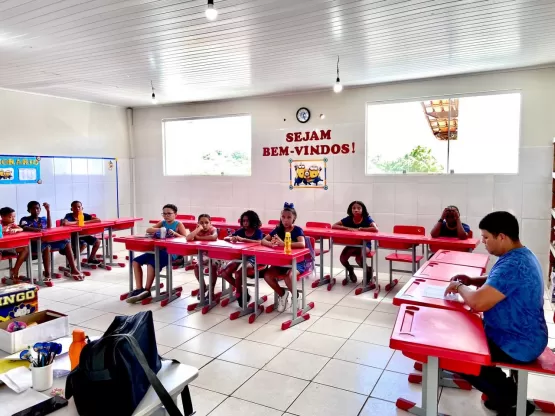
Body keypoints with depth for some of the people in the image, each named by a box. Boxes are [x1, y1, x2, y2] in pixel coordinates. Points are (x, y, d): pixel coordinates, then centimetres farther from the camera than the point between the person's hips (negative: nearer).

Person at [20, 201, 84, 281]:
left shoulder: (43, 219, 21)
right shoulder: (25, 219, 6)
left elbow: (49, 227, 1)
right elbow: (24, 228, -16)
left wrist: (48, 211, -2)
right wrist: (36, 229, -36)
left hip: (47, 240, 6)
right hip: (34, 243, -6)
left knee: (66, 243, -11)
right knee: (46, 246, -38)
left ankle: (73, 269, -15)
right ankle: (47, 274, -35)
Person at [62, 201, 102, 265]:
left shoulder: (84, 215, -6)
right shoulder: (69, 216, -17)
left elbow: (98, 220, -15)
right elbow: (64, 223, -40)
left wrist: (85, 222, -23)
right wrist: (76, 222, -24)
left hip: (83, 235, 6)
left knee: (97, 241, -5)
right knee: (84, 244, -31)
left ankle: (91, 258, 19)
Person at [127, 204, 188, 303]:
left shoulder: (178, 224, 1)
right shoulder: (162, 223, 16)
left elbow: (185, 238, -9)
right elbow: (148, 230, 8)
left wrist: (175, 234, -25)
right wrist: (159, 230, -11)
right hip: (159, 249, 7)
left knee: (151, 263, -32)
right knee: (136, 261, -6)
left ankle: (146, 290, -19)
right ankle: (139, 289, -8)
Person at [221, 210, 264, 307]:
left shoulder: (258, 232, -4)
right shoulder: (241, 231, 7)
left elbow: (259, 242, -26)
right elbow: (225, 238, 5)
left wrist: (243, 239, -34)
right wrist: (231, 238, -20)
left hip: (252, 258, -6)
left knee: (238, 273, -30)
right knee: (224, 272, -13)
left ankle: (239, 293, -2)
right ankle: (241, 290, 3)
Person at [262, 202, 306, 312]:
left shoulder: (297, 230, -11)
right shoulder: (278, 229, 3)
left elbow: (302, 244, -31)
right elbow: (263, 241, 1)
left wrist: (283, 243, -36)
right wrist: (271, 243, -23)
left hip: (297, 262, -5)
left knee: (288, 277, -33)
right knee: (267, 275, -19)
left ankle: (295, 297, 1)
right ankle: (282, 294, 8)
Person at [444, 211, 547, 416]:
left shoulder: (513, 265, -31)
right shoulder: (521, 255, 3)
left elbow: (478, 302, -37)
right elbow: (499, 282, 21)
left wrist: (459, 286, -16)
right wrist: (471, 281, 3)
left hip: (517, 345, -10)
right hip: (520, 335, 10)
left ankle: (509, 399, 10)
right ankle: (506, 388, 23)